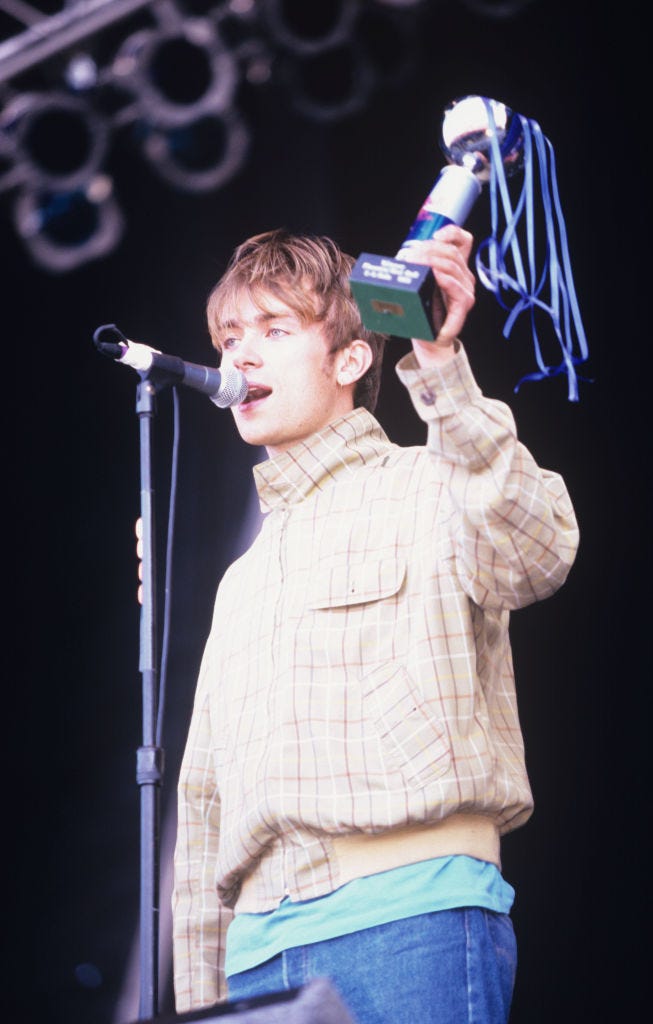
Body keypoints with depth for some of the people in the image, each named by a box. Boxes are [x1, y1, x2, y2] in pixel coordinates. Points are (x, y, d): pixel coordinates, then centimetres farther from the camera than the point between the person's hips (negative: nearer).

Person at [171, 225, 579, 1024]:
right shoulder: (242, 582, 26)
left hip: (410, 920, -6)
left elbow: (533, 556, -18)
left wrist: (440, 368, -26)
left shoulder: (427, 487, 7)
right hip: (261, 951, 6)